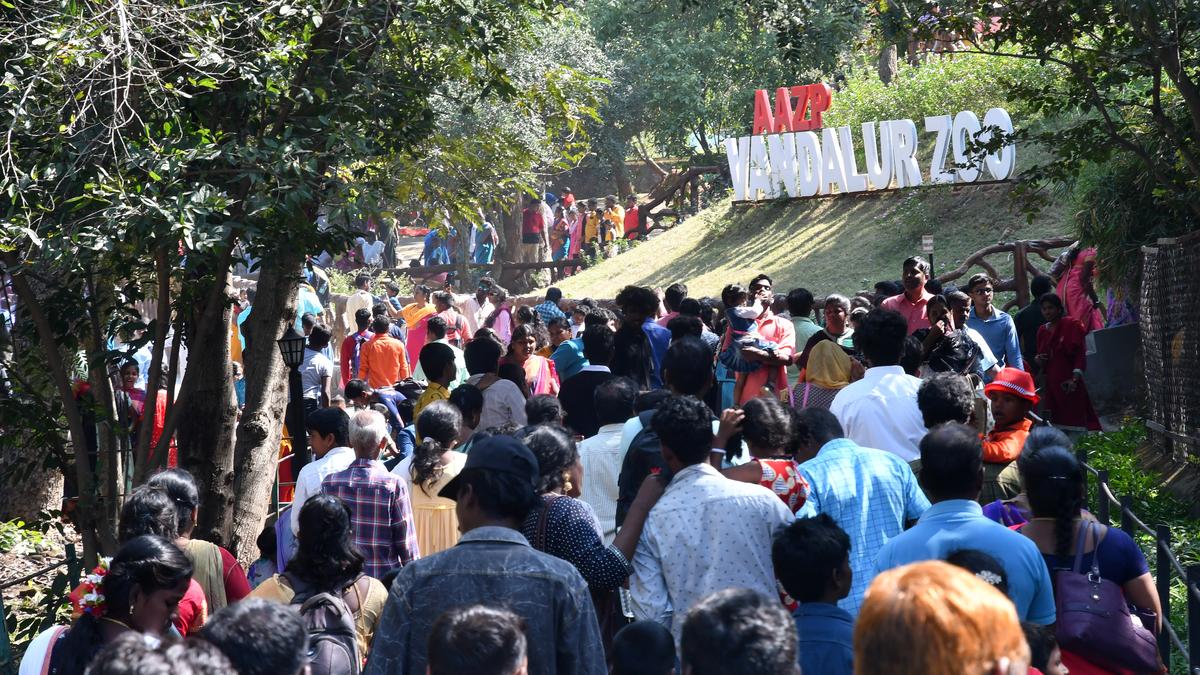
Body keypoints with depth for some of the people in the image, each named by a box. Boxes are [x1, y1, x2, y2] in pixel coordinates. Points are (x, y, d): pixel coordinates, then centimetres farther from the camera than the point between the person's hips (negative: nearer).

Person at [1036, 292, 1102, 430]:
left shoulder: (1071, 325, -3)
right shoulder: (1042, 331, 14)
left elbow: (1081, 353, -10)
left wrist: (1075, 378, -19)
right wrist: (1038, 359, 3)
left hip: (1069, 383, -5)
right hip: (1051, 384, 5)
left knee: (1076, 420, -9)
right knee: (1058, 423, 1)